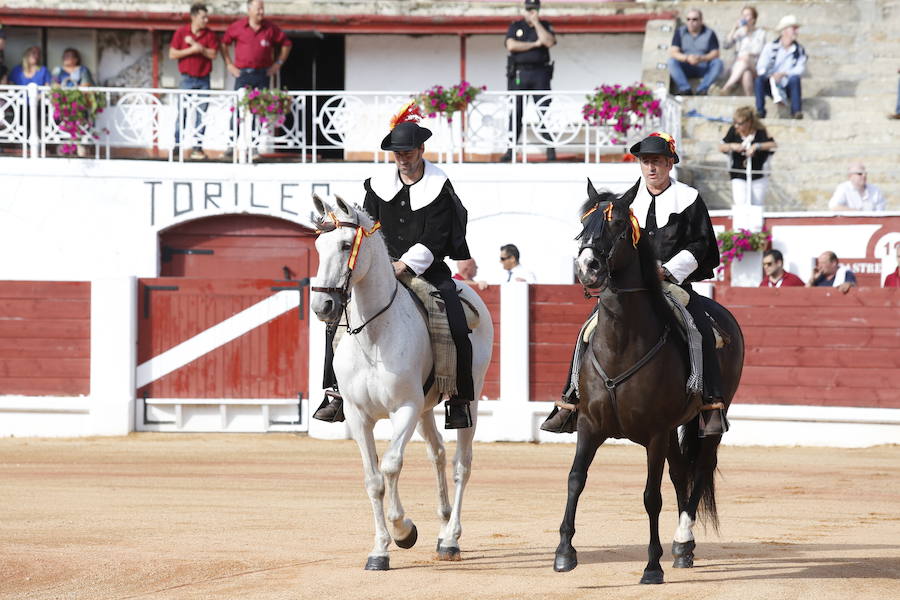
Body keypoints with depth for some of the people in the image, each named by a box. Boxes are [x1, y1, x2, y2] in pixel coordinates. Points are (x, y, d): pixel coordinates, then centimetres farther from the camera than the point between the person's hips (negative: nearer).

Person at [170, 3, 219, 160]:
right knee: (183, 112, -2)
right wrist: (192, 50, -12)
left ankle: (197, 147, 4)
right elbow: (172, 54, -3)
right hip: (187, 79, -2)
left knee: (201, 114, 1)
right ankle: (176, 144, 5)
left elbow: (212, 54, -5)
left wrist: (196, 45, -13)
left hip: (204, 79, 2)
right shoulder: (181, 32, 0)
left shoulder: (210, 35, 4)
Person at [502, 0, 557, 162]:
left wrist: (536, 23, -8)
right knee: (515, 113, -1)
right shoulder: (515, 27, 10)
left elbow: (549, 42, -9)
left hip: (540, 74, 0)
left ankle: (550, 149, -4)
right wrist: (534, 44, -6)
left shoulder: (545, 26, 10)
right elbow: (511, 45, -8)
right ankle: (511, 149, 2)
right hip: (519, 74, 0)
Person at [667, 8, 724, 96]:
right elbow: (673, 53, -9)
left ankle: (702, 89, -37)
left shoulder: (709, 33, -1)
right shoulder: (680, 32, 2)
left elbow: (715, 54, -10)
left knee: (718, 63, -28)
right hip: (686, 69, 1)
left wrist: (701, 58, -31)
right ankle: (686, 89, -38)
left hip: (704, 69, -1)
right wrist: (687, 58, -29)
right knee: (672, 61, -27)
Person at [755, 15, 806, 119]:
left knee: (795, 78, -32)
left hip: (788, 87, 0)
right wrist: (771, 78, -28)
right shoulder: (771, 47, 2)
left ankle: (796, 112, -32)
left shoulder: (799, 50, 6)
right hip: (771, 86, 0)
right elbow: (761, 67, -8)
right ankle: (760, 112, -32)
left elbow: (800, 69, -8)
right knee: (760, 78, -30)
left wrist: (783, 74, -25)